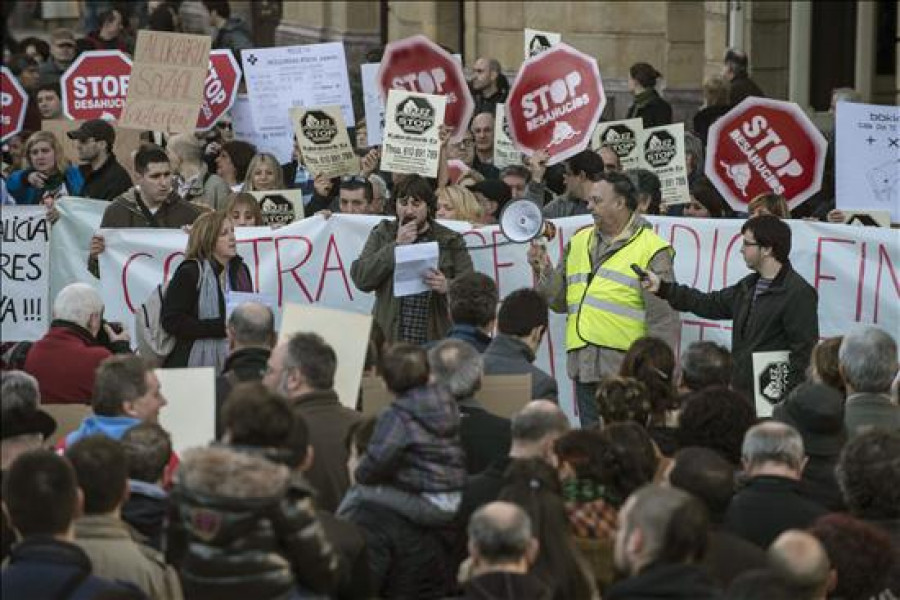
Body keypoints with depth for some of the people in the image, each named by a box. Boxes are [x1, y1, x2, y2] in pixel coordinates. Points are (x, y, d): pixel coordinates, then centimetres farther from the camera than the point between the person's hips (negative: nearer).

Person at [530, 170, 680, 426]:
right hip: (584, 366, 6)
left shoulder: (651, 249, -2)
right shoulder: (579, 243, 18)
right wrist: (543, 270, 1)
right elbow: (560, 300, 19)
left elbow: (663, 320, -6)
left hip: (626, 366, -6)